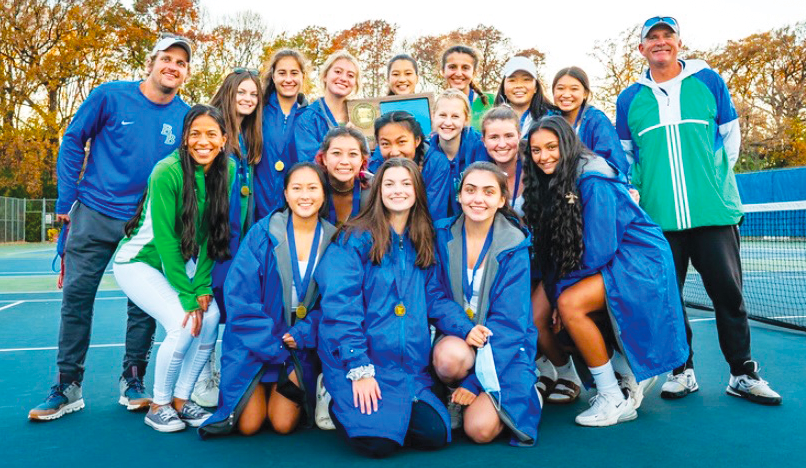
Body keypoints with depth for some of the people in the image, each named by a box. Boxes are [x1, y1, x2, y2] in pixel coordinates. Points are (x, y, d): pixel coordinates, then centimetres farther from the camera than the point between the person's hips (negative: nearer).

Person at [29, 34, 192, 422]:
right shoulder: (110, 95, -5)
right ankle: (68, 387, 15)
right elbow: (73, 142, 2)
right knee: (77, 297, 2)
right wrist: (66, 200, -2)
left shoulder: (185, 117, 1)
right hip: (95, 214, -1)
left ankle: (132, 383, 18)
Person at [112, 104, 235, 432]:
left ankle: (180, 401, 6)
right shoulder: (167, 172, -25)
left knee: (211, 318, -14)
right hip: (138, 261, -5)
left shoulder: (226, 170, -9)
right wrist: (188, 296, -23)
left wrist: (202, 286, -13)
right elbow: (165, 239, -24)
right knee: (184, 324, -22)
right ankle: (158, 407, 1)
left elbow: (212, 234, -7)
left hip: (179, 263, 6)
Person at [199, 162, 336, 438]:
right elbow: (239, 295, -10)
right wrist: (269, 343, -15)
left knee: (283, 424, -5)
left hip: (302, 344, 1)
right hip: (256, 341, -1)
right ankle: (258, 393, 27)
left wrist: (302, 333, -14)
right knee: (248, 425, -4)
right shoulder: (263, 234, -9)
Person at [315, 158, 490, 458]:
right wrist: (359, 370, -18)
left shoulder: (422, 244, 10)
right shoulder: (354, 239, -8)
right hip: (355, 362, -5)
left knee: (435, 436, -7)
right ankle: (342, 405, 13)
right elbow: (341, 306, -13)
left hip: (410, 365, 5)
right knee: (379, 442, -17)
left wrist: (466, 328, -9)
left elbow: (434, 298, 9)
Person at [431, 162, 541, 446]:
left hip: (503, 348, -1)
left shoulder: (514, 247, -8)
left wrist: (474, 380, -17)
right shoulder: (443, 236, -2)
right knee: (450, 355, -35)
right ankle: (453, 397, -2)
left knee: (480, 429, -21)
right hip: (455, 339, 2)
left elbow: (508, 320, -11)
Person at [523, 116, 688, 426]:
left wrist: (560, 286, -16)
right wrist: (552, 287, -4)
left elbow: (598, 249, -23)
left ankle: (615, 401, -15)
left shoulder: (592, 180, -21)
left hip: (638, 261, -8)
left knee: (570, 303, -30)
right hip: (607, 264, 9)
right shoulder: (548, 183, 5)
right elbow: (552, 246, 8)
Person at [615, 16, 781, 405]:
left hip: (714, 211, 0)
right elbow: (623, 153, 17)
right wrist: (638, 190, 7)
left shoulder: (708, 81, 8)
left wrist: (717, 176, 9)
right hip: (657, 216, 1)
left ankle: (743, 374, 16)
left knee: (728, 291, 1)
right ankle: (682, 372, 18)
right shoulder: (629, 99, 10)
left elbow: (731, 134, 15)